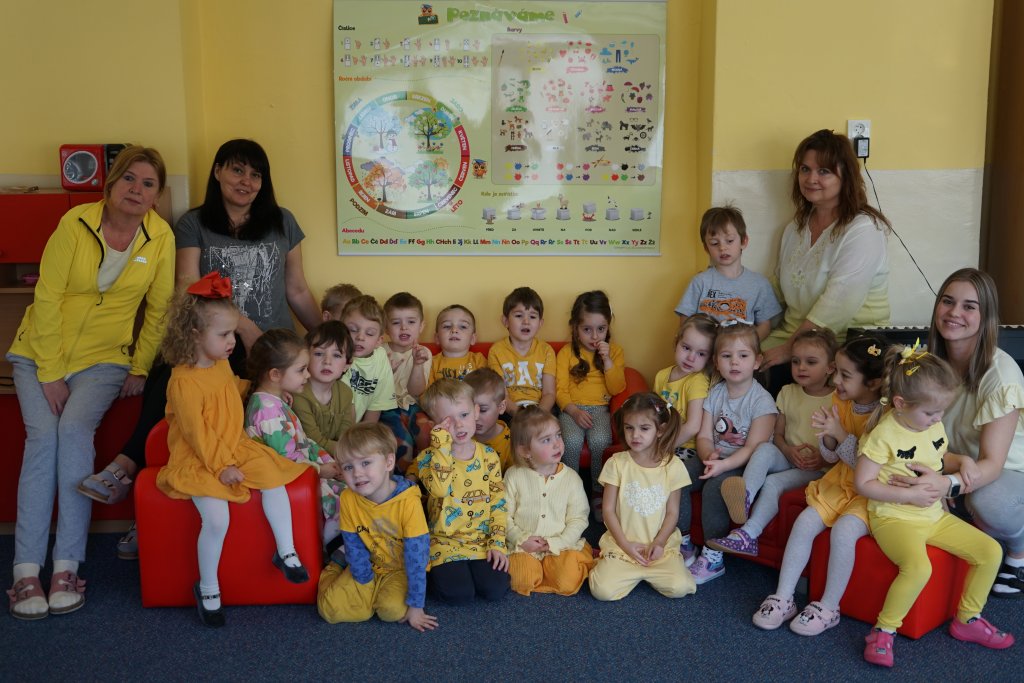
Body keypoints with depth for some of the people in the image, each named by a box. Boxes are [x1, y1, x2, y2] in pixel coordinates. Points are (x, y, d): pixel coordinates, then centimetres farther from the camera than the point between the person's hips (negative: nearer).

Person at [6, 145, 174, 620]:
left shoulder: (161, 238, -7)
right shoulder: (75, 223, -12)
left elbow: (159, 310, 2)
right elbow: (47, 299, -11)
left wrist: (140, 368, 0)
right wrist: (49, 374, -13)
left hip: (103, 359, 0)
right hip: (40, 353, 0)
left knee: (75, 429, -24)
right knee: (43, 435, -21)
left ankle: (67, 567, -20)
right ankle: (26, 571, -18)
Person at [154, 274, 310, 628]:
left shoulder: (222, 364, 7)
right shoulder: (184, 381, -20)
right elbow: (197, 433, -21)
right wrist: (221, 466, -22)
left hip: (235, 448, 8)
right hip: (198, 460, -8)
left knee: (274, 478, -12)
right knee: (217, 517, -22)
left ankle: (286, 552, 3)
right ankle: (207, 588, 1)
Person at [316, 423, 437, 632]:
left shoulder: (408, 502, -27)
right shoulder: (348, 499, -15)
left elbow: (417, 555, -23)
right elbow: (354, 545, -5)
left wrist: (415, 606, -21)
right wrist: (366, 582, -7)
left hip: (400, 569, -3)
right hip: (369, 567, 3)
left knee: (393, 609, -30)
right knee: (329, 608, -13)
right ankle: (335, 568, 18)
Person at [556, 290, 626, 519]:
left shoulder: (615, 350, 8)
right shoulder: (566, 353, 5)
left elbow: (616, 389, 0)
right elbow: (561, 390, 0)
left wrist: (607, 360, -11)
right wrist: (574, 412, -16)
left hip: (599, 408, 1)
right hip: (571, 408, 0)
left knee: (599, 440, -31)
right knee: (573, 441, -31)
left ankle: (598, 490, -10)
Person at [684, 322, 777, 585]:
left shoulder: (761, 400, -11)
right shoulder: (715, 393, 7)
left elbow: (752, 448, -18)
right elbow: (704, 436, 2)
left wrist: (723, 464, -30)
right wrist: (708, 455, -20)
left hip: (744, 464, -5)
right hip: (714, 457, 6)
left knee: (714, 486, -31)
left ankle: (713, 557, -15)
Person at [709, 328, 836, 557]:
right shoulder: (787, 393, 11)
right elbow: (777, 434, 11)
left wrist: (824, 458, -19)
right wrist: (789, 451, -9)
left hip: (816, 469, -4)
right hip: (786, 458, 4)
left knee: (774, 481, -28)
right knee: (765, 448, -28)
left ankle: (748, 535, -32)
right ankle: (746, 495, -50)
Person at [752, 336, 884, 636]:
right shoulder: (840, 400, -2)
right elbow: (831, 456, 6)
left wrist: (840, 434, -27)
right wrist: (827, 436, -16)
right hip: (840, 483, 7)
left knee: (843, 530, -27)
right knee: (805, 521, -10)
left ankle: (829, 608, -8)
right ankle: (783, 598, 0)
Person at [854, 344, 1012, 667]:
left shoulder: (935, 427, 5)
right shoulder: (884, 435, -18)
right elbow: (862, 483, -15)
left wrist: (963, 461, 2)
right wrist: (908, 495, -19)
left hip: (935, 516, 8)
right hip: (894, 518, -8)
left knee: (991, 551, 1)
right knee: (918, 567, -33)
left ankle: (967, 619, 19)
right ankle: (883, 631, -14)